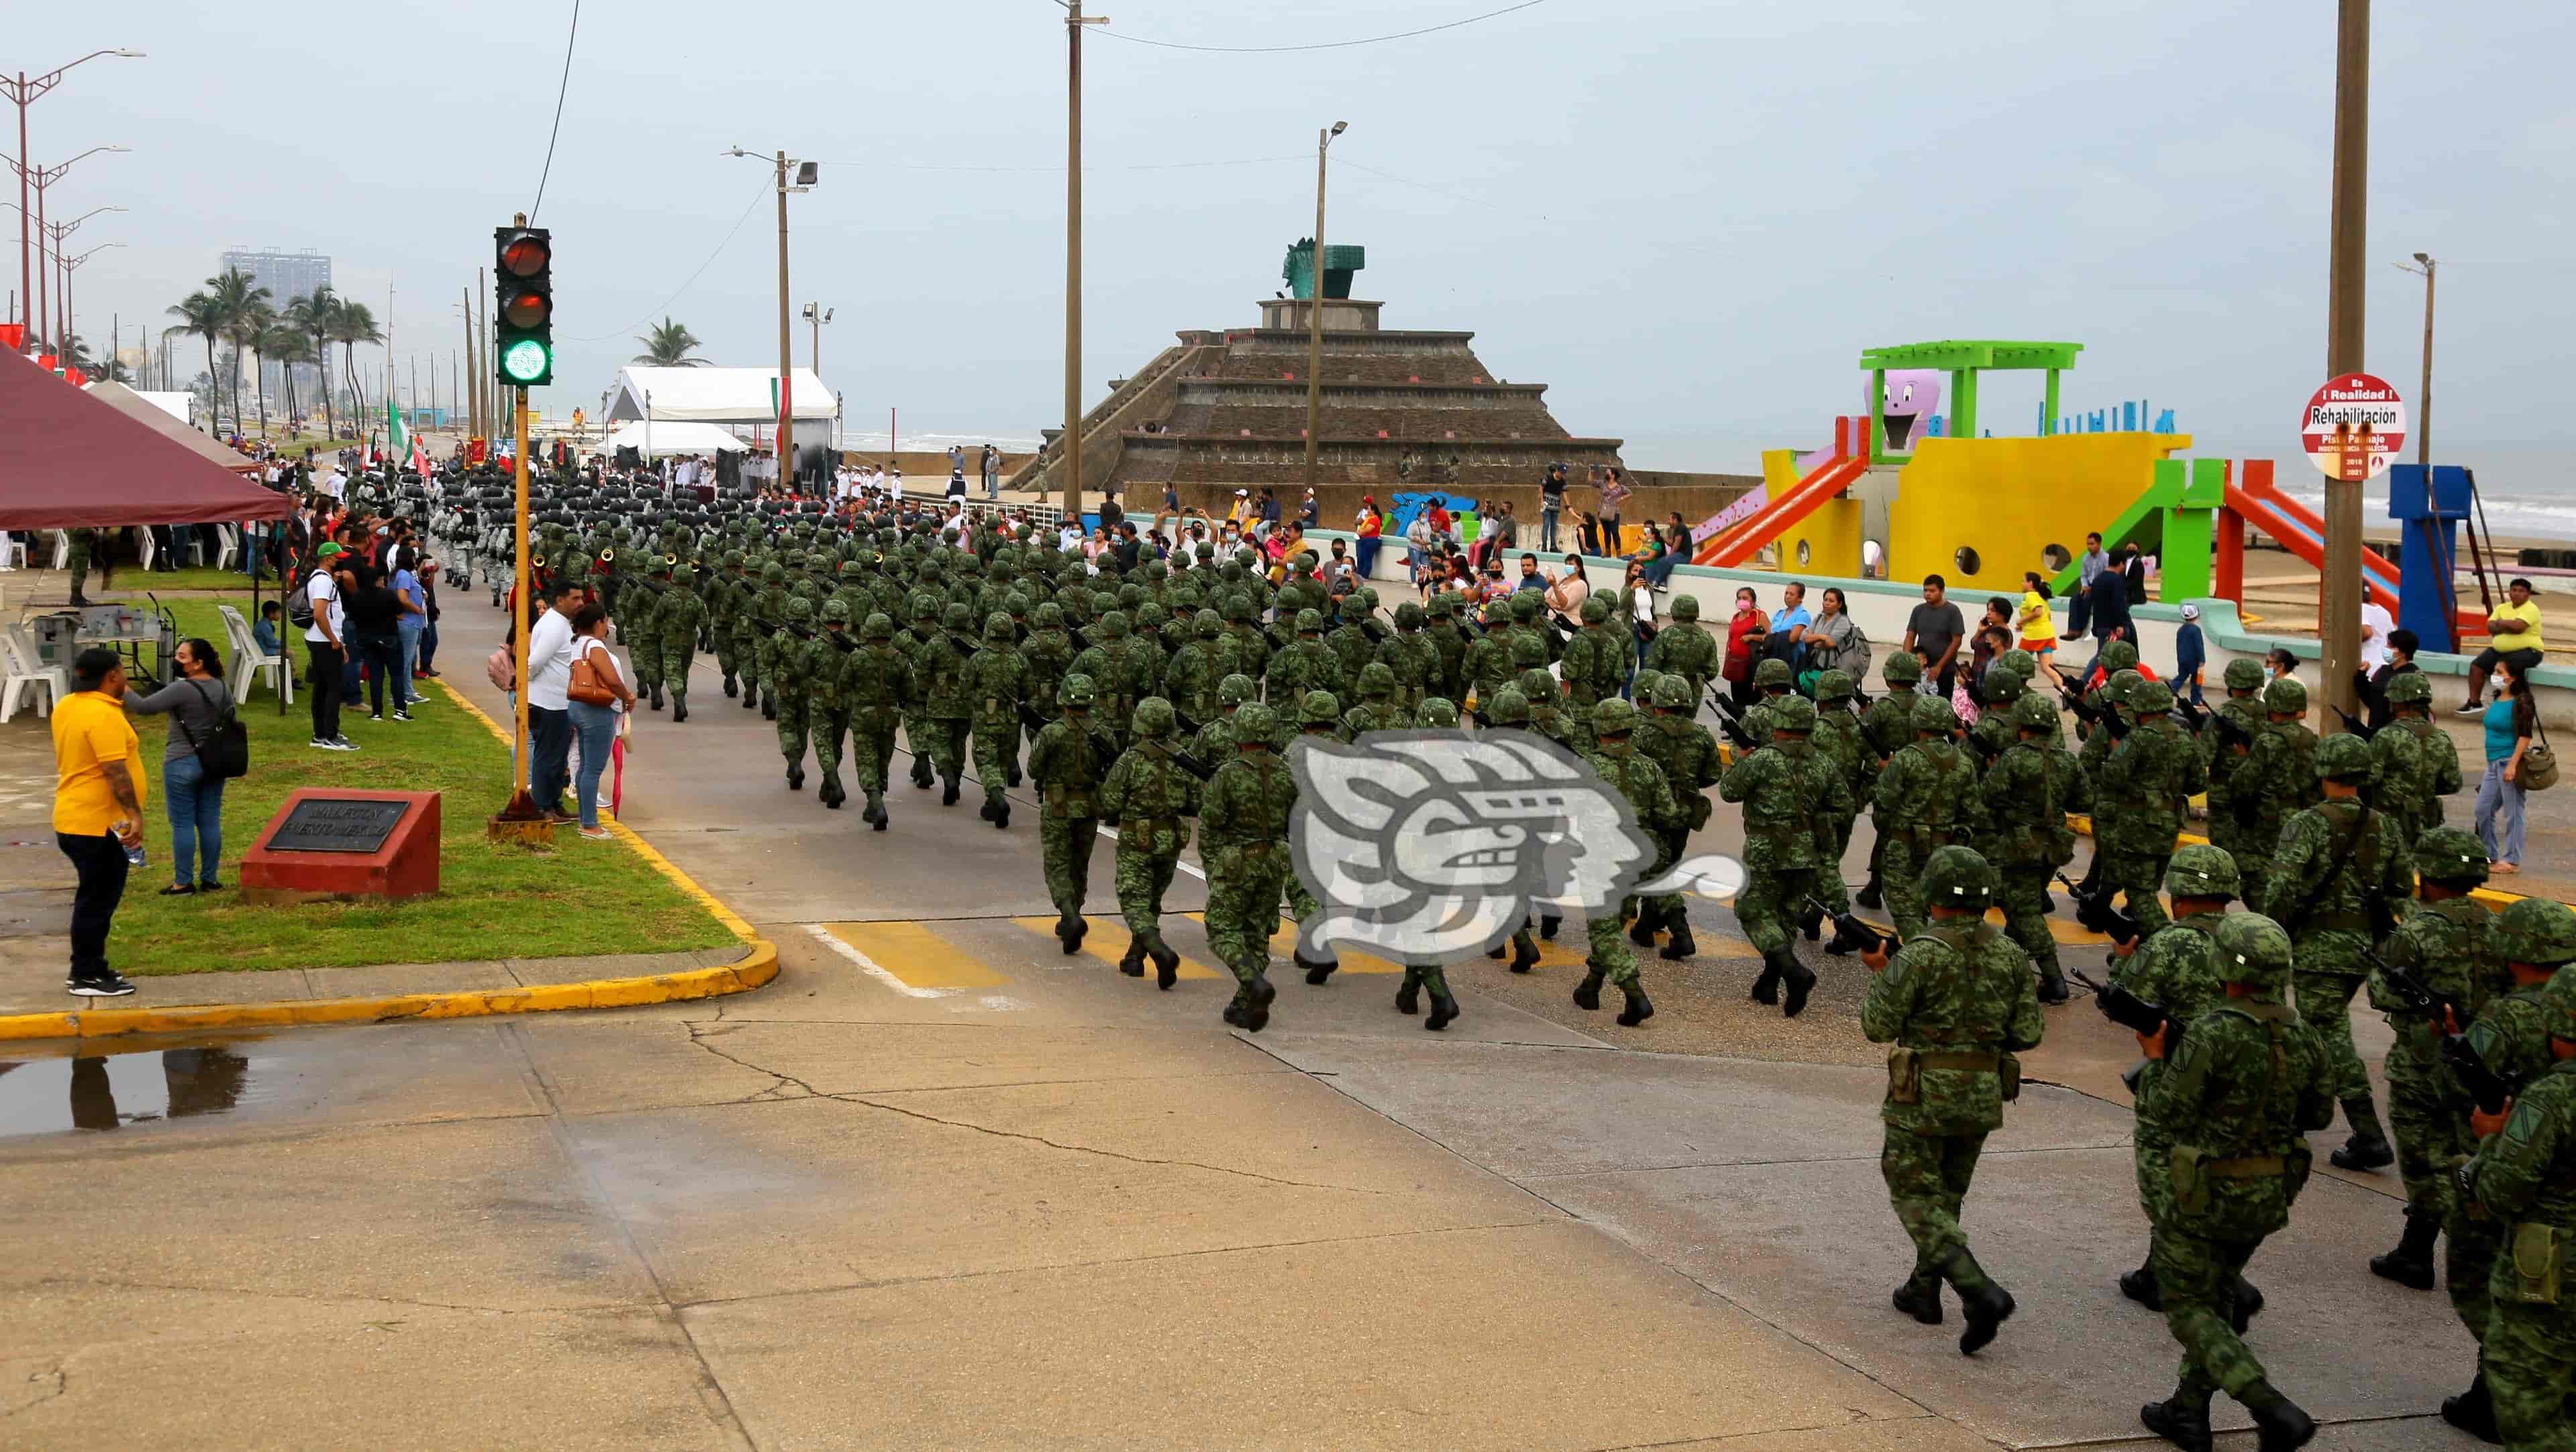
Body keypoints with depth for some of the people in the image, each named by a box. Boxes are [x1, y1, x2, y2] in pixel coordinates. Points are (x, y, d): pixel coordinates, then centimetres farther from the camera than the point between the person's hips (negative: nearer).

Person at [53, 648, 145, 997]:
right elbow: (115, 771, -25)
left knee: (96, 897, 18)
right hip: (99, 824, -10)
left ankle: (88, 967, 25)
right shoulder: (104, 715, -21)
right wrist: (135, 814, -24)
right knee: (98, 900, -1)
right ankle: (87, 977, 5)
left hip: (73, 819, 10)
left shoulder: (66, 707, 9)